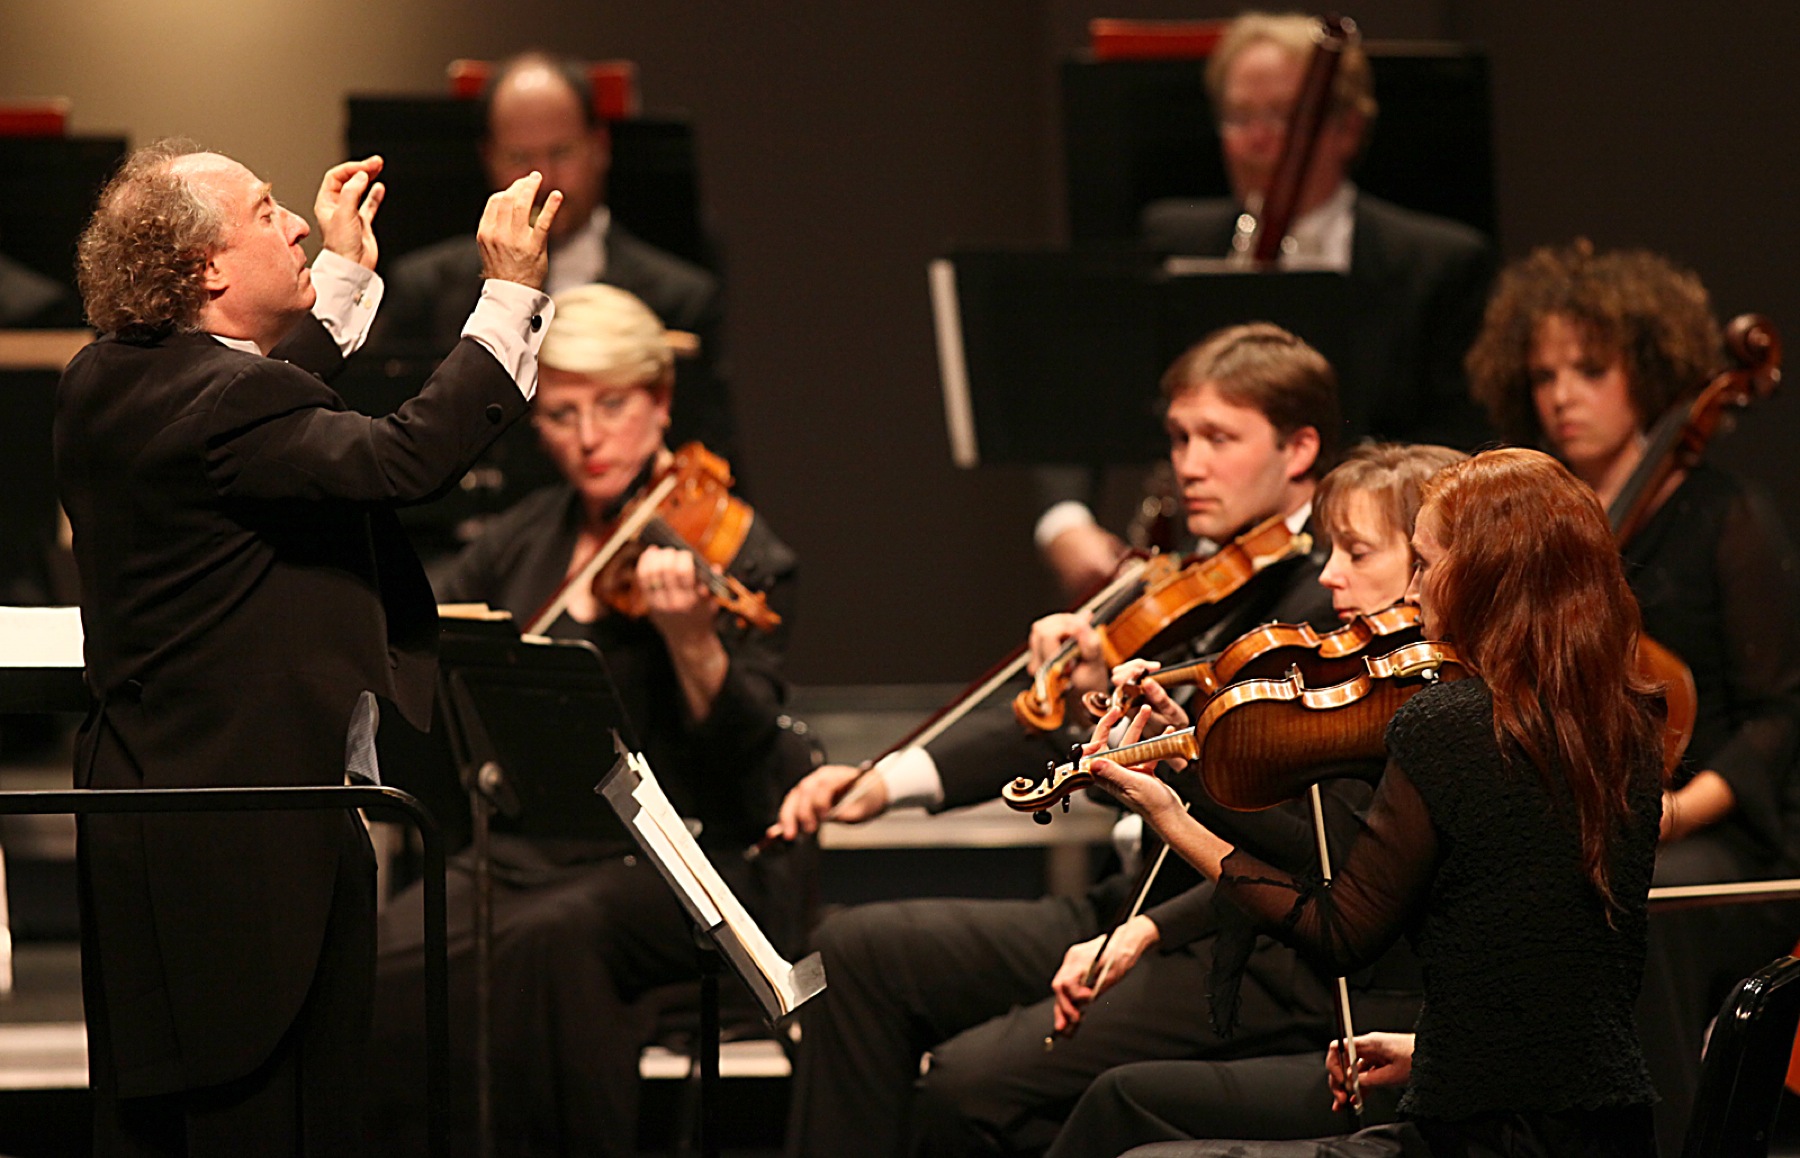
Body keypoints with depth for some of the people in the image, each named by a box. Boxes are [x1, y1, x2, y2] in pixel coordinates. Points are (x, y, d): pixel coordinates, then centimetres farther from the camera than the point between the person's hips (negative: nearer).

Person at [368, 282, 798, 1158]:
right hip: (522, 848, 4)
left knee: (550, 939, -36)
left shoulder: (739, 554, -2)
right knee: (389, 961, -25)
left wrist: (687, 635, -31)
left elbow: (744, 749, -13)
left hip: (674, 862, -4)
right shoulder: (527, 538, 13)